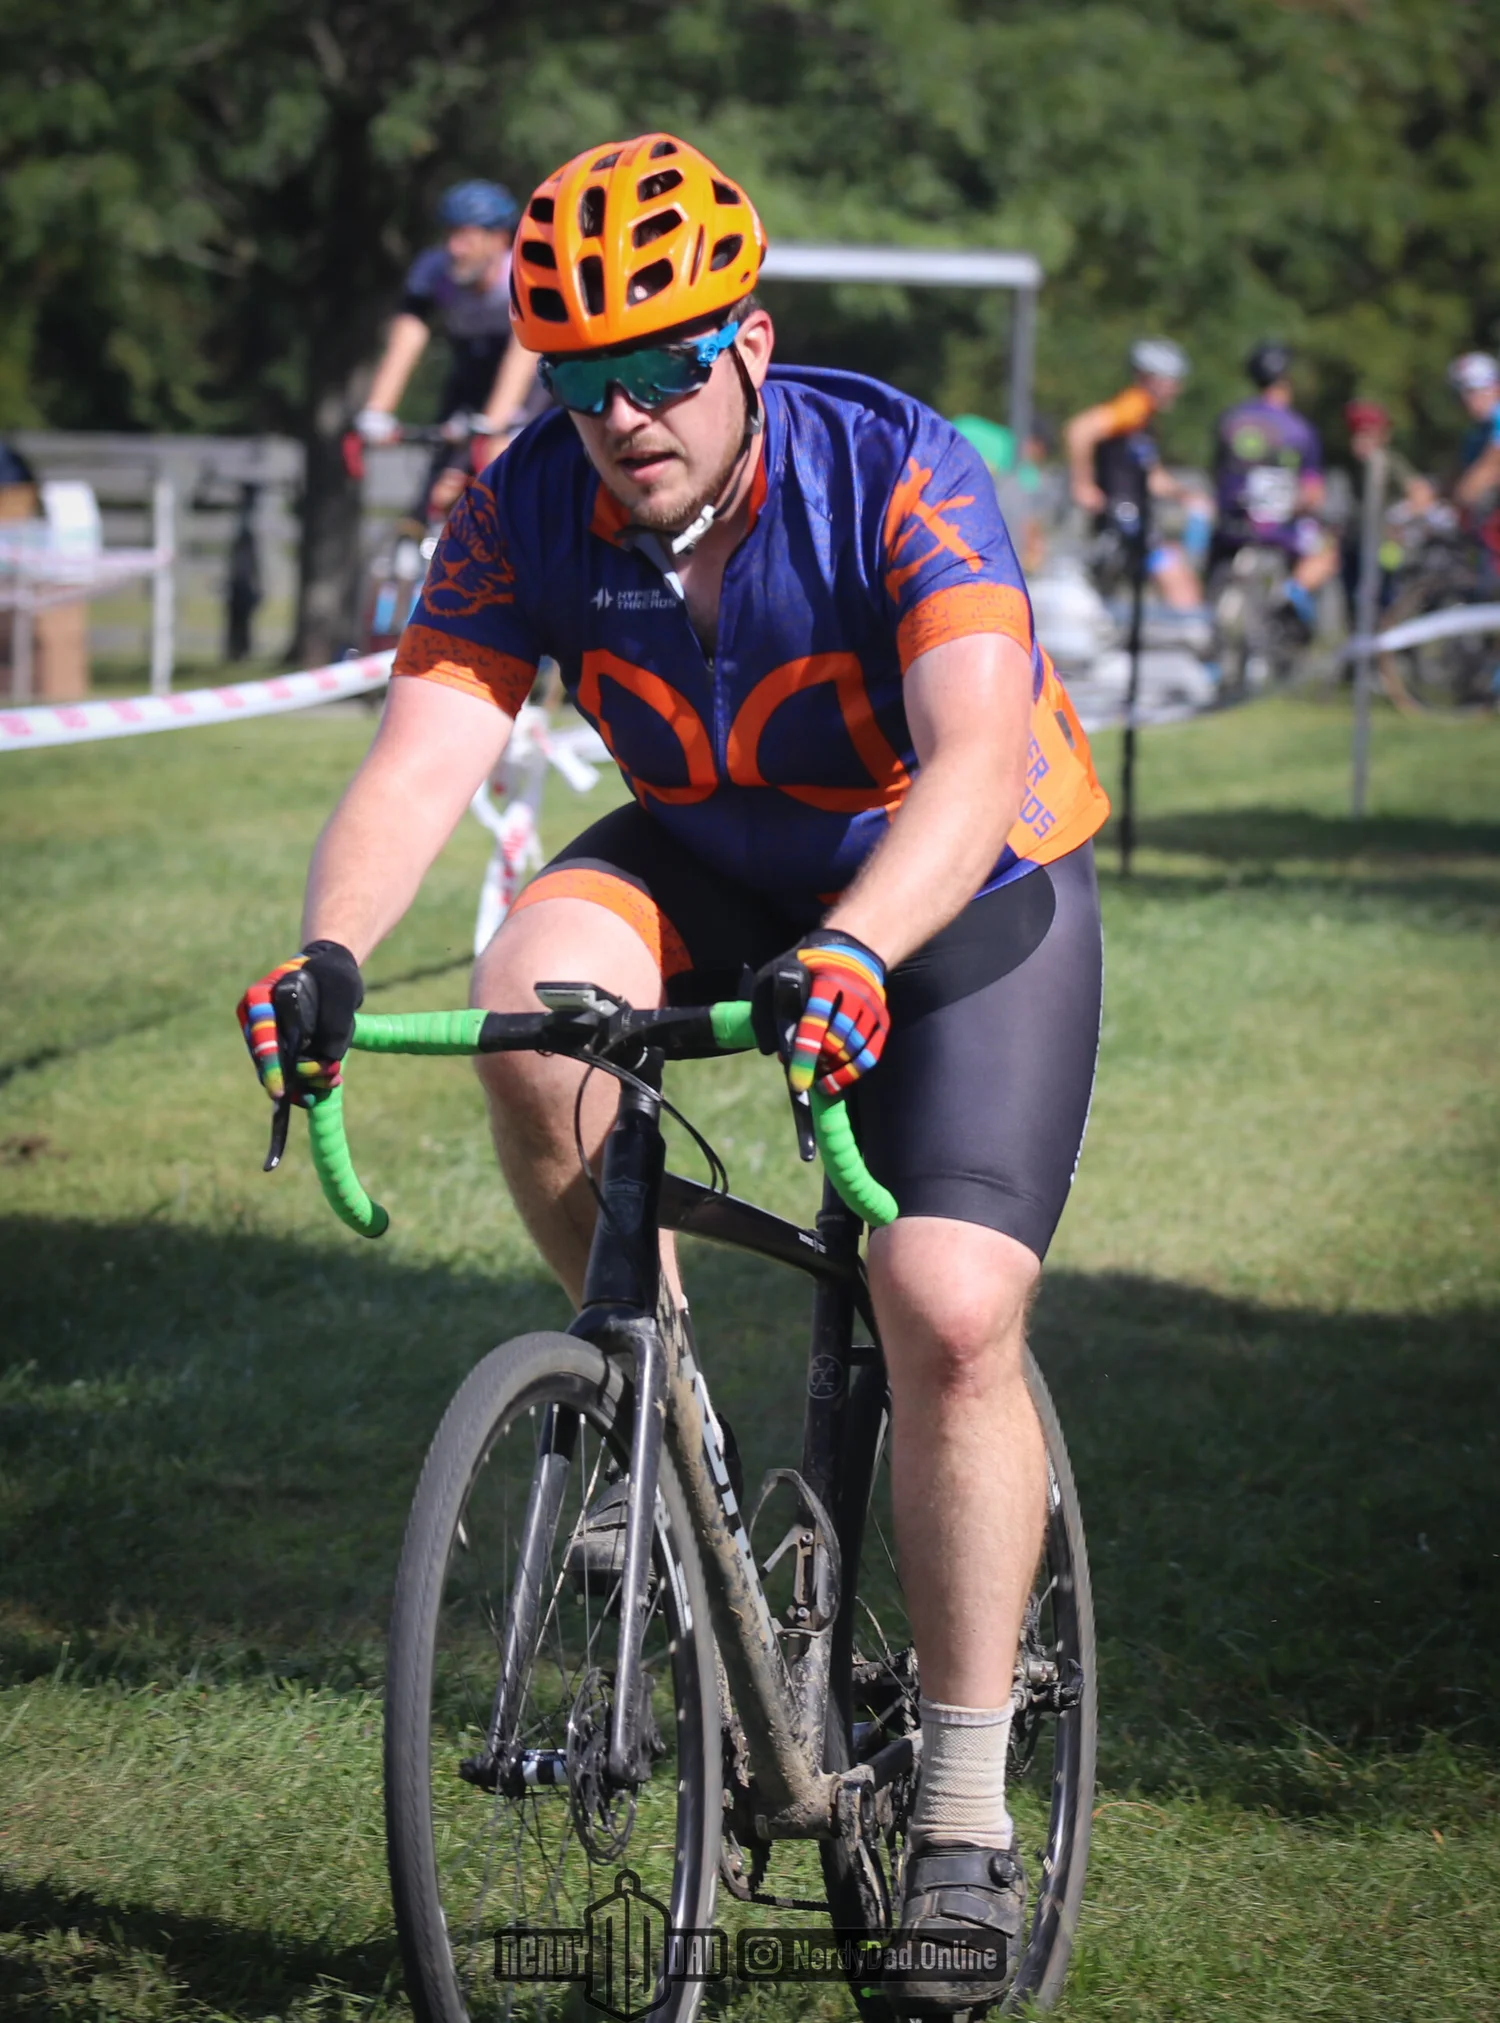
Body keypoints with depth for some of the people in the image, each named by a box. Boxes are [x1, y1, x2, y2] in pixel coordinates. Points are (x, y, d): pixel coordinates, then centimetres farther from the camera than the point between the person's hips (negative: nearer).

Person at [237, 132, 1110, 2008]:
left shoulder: (896, 477, -29)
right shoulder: (529, 511, -18)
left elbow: (974, 762, -42)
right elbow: (423, 748, -27)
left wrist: (847, 957, -60)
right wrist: (329, 956, -47)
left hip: (972, 888, -3)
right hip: (715, 866, 4)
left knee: (950, 1315, -19)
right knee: (531, 999, -30)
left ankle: (966, 1801, -6)